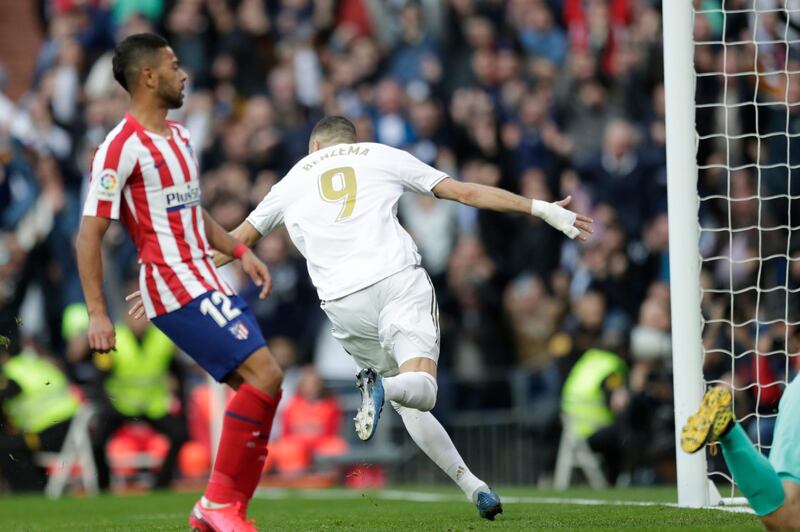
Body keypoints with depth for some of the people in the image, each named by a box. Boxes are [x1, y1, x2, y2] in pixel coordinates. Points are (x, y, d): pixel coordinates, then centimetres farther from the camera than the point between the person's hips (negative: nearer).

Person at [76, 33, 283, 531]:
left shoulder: (180, 135, 16)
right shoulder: (122, 147, -12)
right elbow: (90, 233, -13)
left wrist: (241, 252, 16)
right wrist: (97, 313, -17)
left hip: (209, 283, 9)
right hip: (176, 288, -9)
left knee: (260, 388, 4)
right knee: (264, 375, -18)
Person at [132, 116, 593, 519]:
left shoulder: (293, 180, 23)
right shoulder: (382, 156, 19)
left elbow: (235, 242, 30)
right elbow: (466, 192, 16)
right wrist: (543, 210, 19)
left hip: (344, 302, 2)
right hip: (399, 280, -2)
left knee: (412, 407, 14)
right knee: (421, 390, -11)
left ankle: (472, 486, 3)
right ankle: (383, 387, -45)